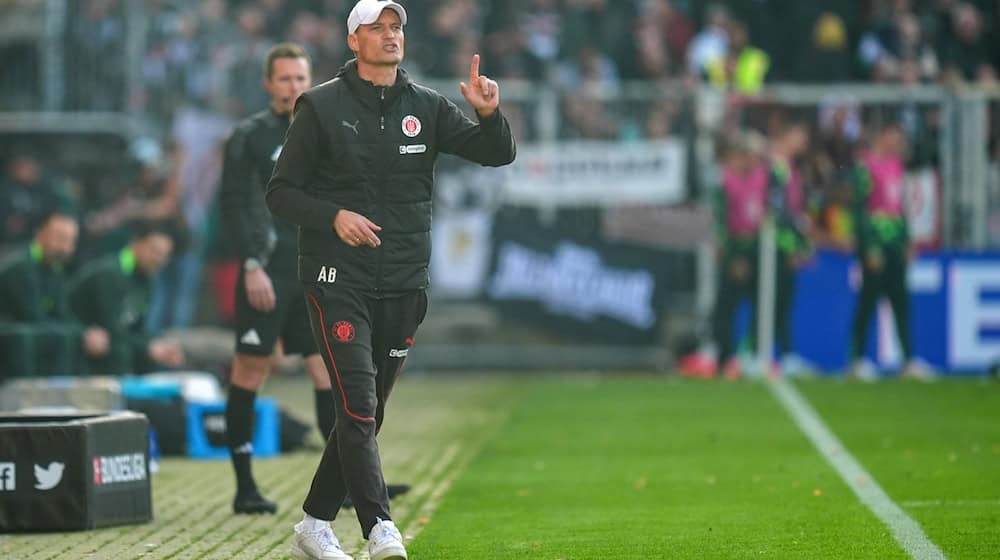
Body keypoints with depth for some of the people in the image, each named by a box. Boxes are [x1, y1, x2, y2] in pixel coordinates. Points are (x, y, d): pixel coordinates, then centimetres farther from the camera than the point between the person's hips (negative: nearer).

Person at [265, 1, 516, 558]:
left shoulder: (427, 107, 7)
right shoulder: (322, 106, -1)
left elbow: (498, 153, 0)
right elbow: (282, 192, 0)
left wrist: (490, 113, -21)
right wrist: (333, 216, -17)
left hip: (404, 283, 4)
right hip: (339, 279, -4)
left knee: (367, 413, 10)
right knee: (358, 407, -15)